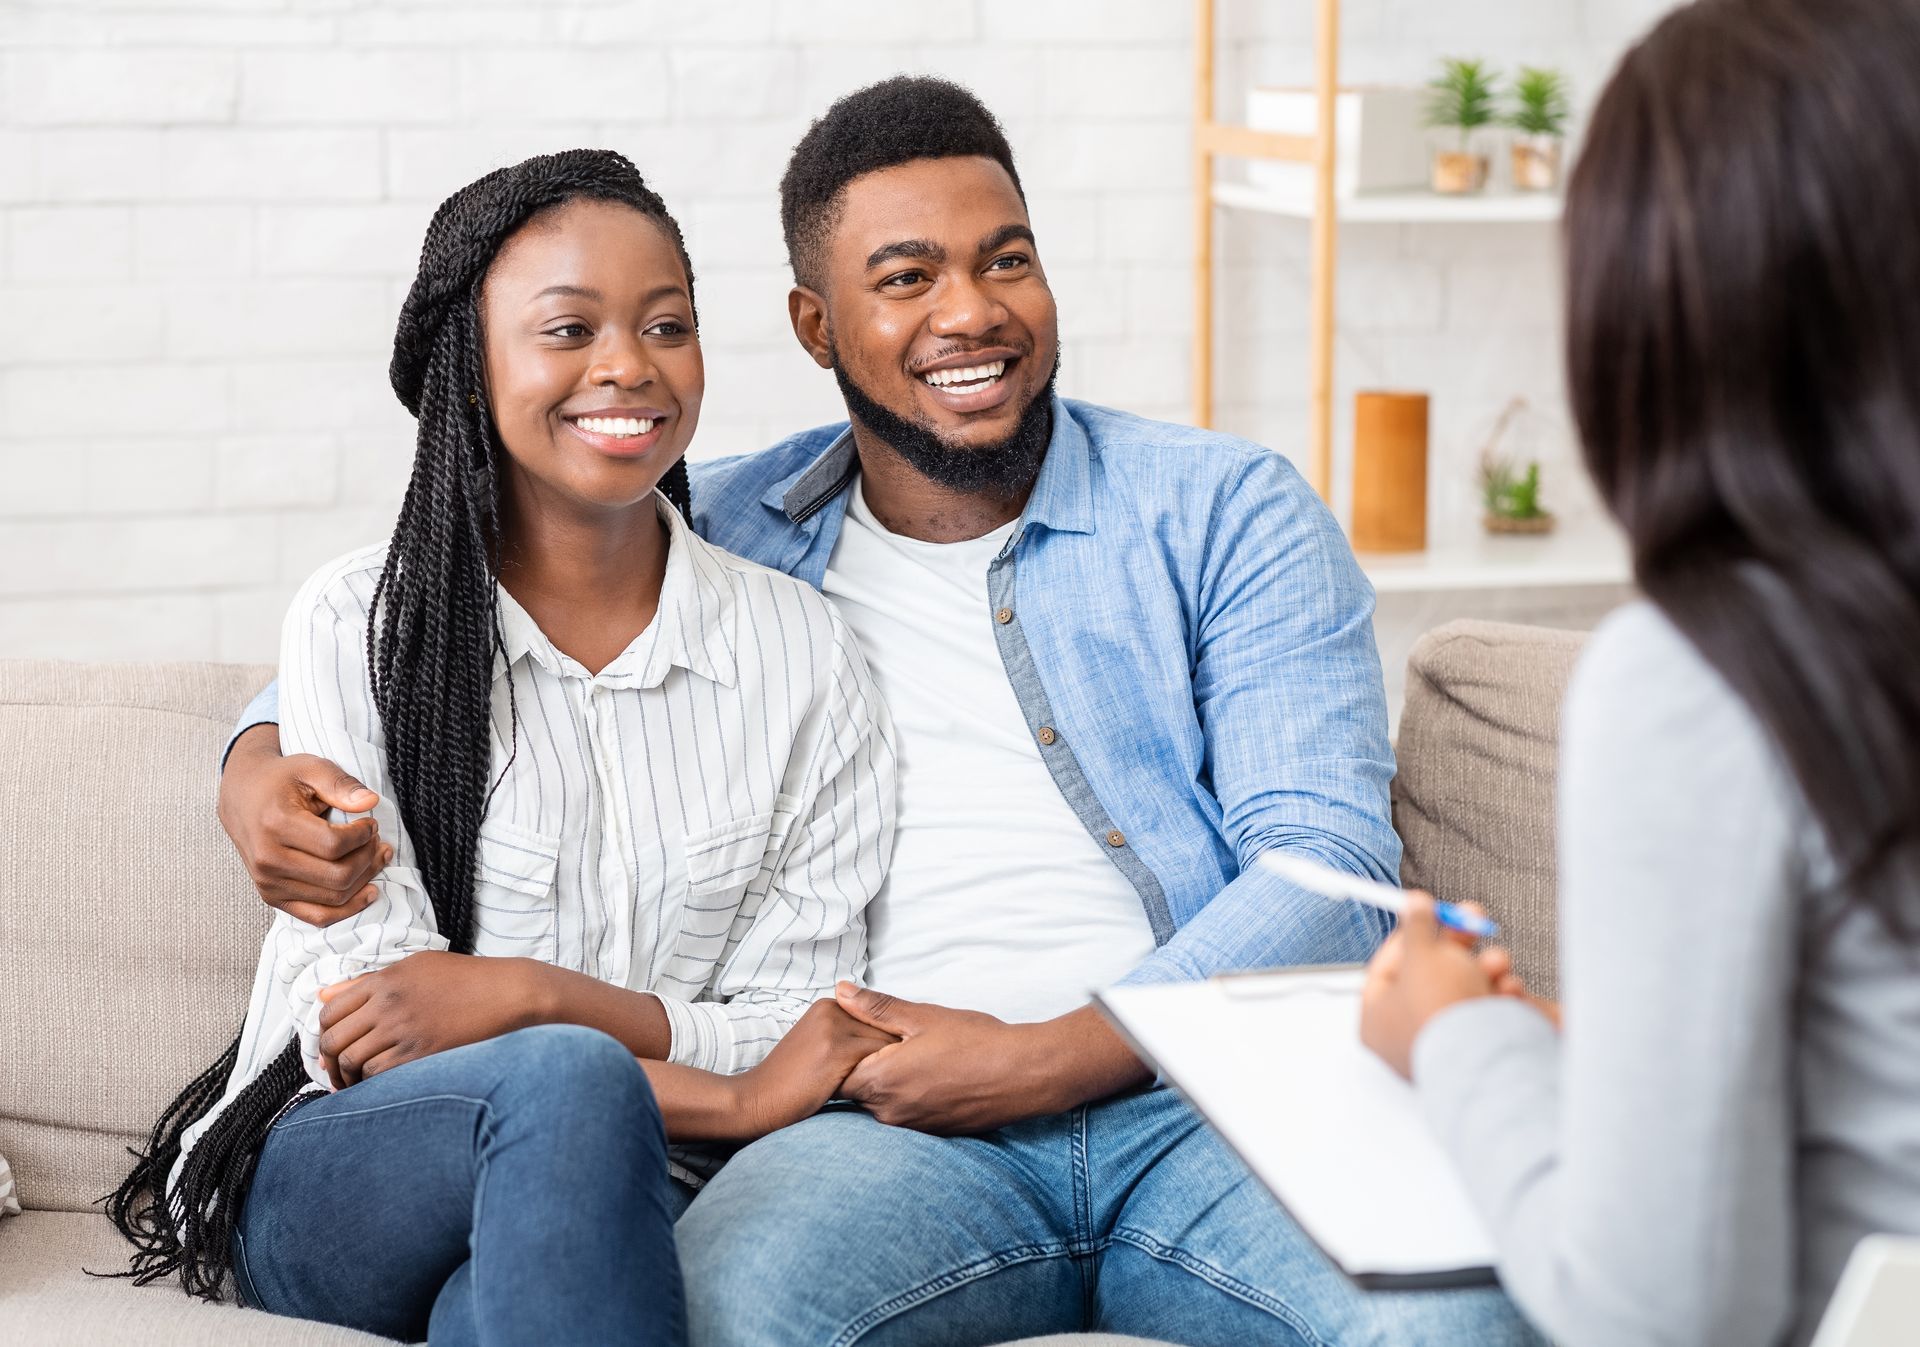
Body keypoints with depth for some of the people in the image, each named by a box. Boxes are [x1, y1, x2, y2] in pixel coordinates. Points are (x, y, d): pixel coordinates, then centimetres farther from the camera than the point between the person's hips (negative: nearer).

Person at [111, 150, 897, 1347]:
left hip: (610, 1197, 0)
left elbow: (801, 1037, 2)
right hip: (333, 1183, 0)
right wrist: (734, 1098, -18)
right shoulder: (361, 622, 0)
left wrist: (535, 996, -18)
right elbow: (350, 1010, -8)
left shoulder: (804, 652, 5)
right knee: (566, 1081, -34)